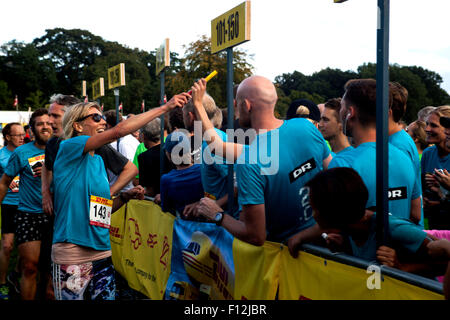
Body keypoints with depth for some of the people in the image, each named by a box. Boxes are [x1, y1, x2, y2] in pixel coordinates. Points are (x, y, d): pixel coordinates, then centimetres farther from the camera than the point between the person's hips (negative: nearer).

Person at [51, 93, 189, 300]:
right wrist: (165, 107, -18)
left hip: (102, 252, 7)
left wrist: (125, 196, 2)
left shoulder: (99, 160, 15)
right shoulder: (68, 148, -8)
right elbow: (119, 131, -20)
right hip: (72, 256, -7)